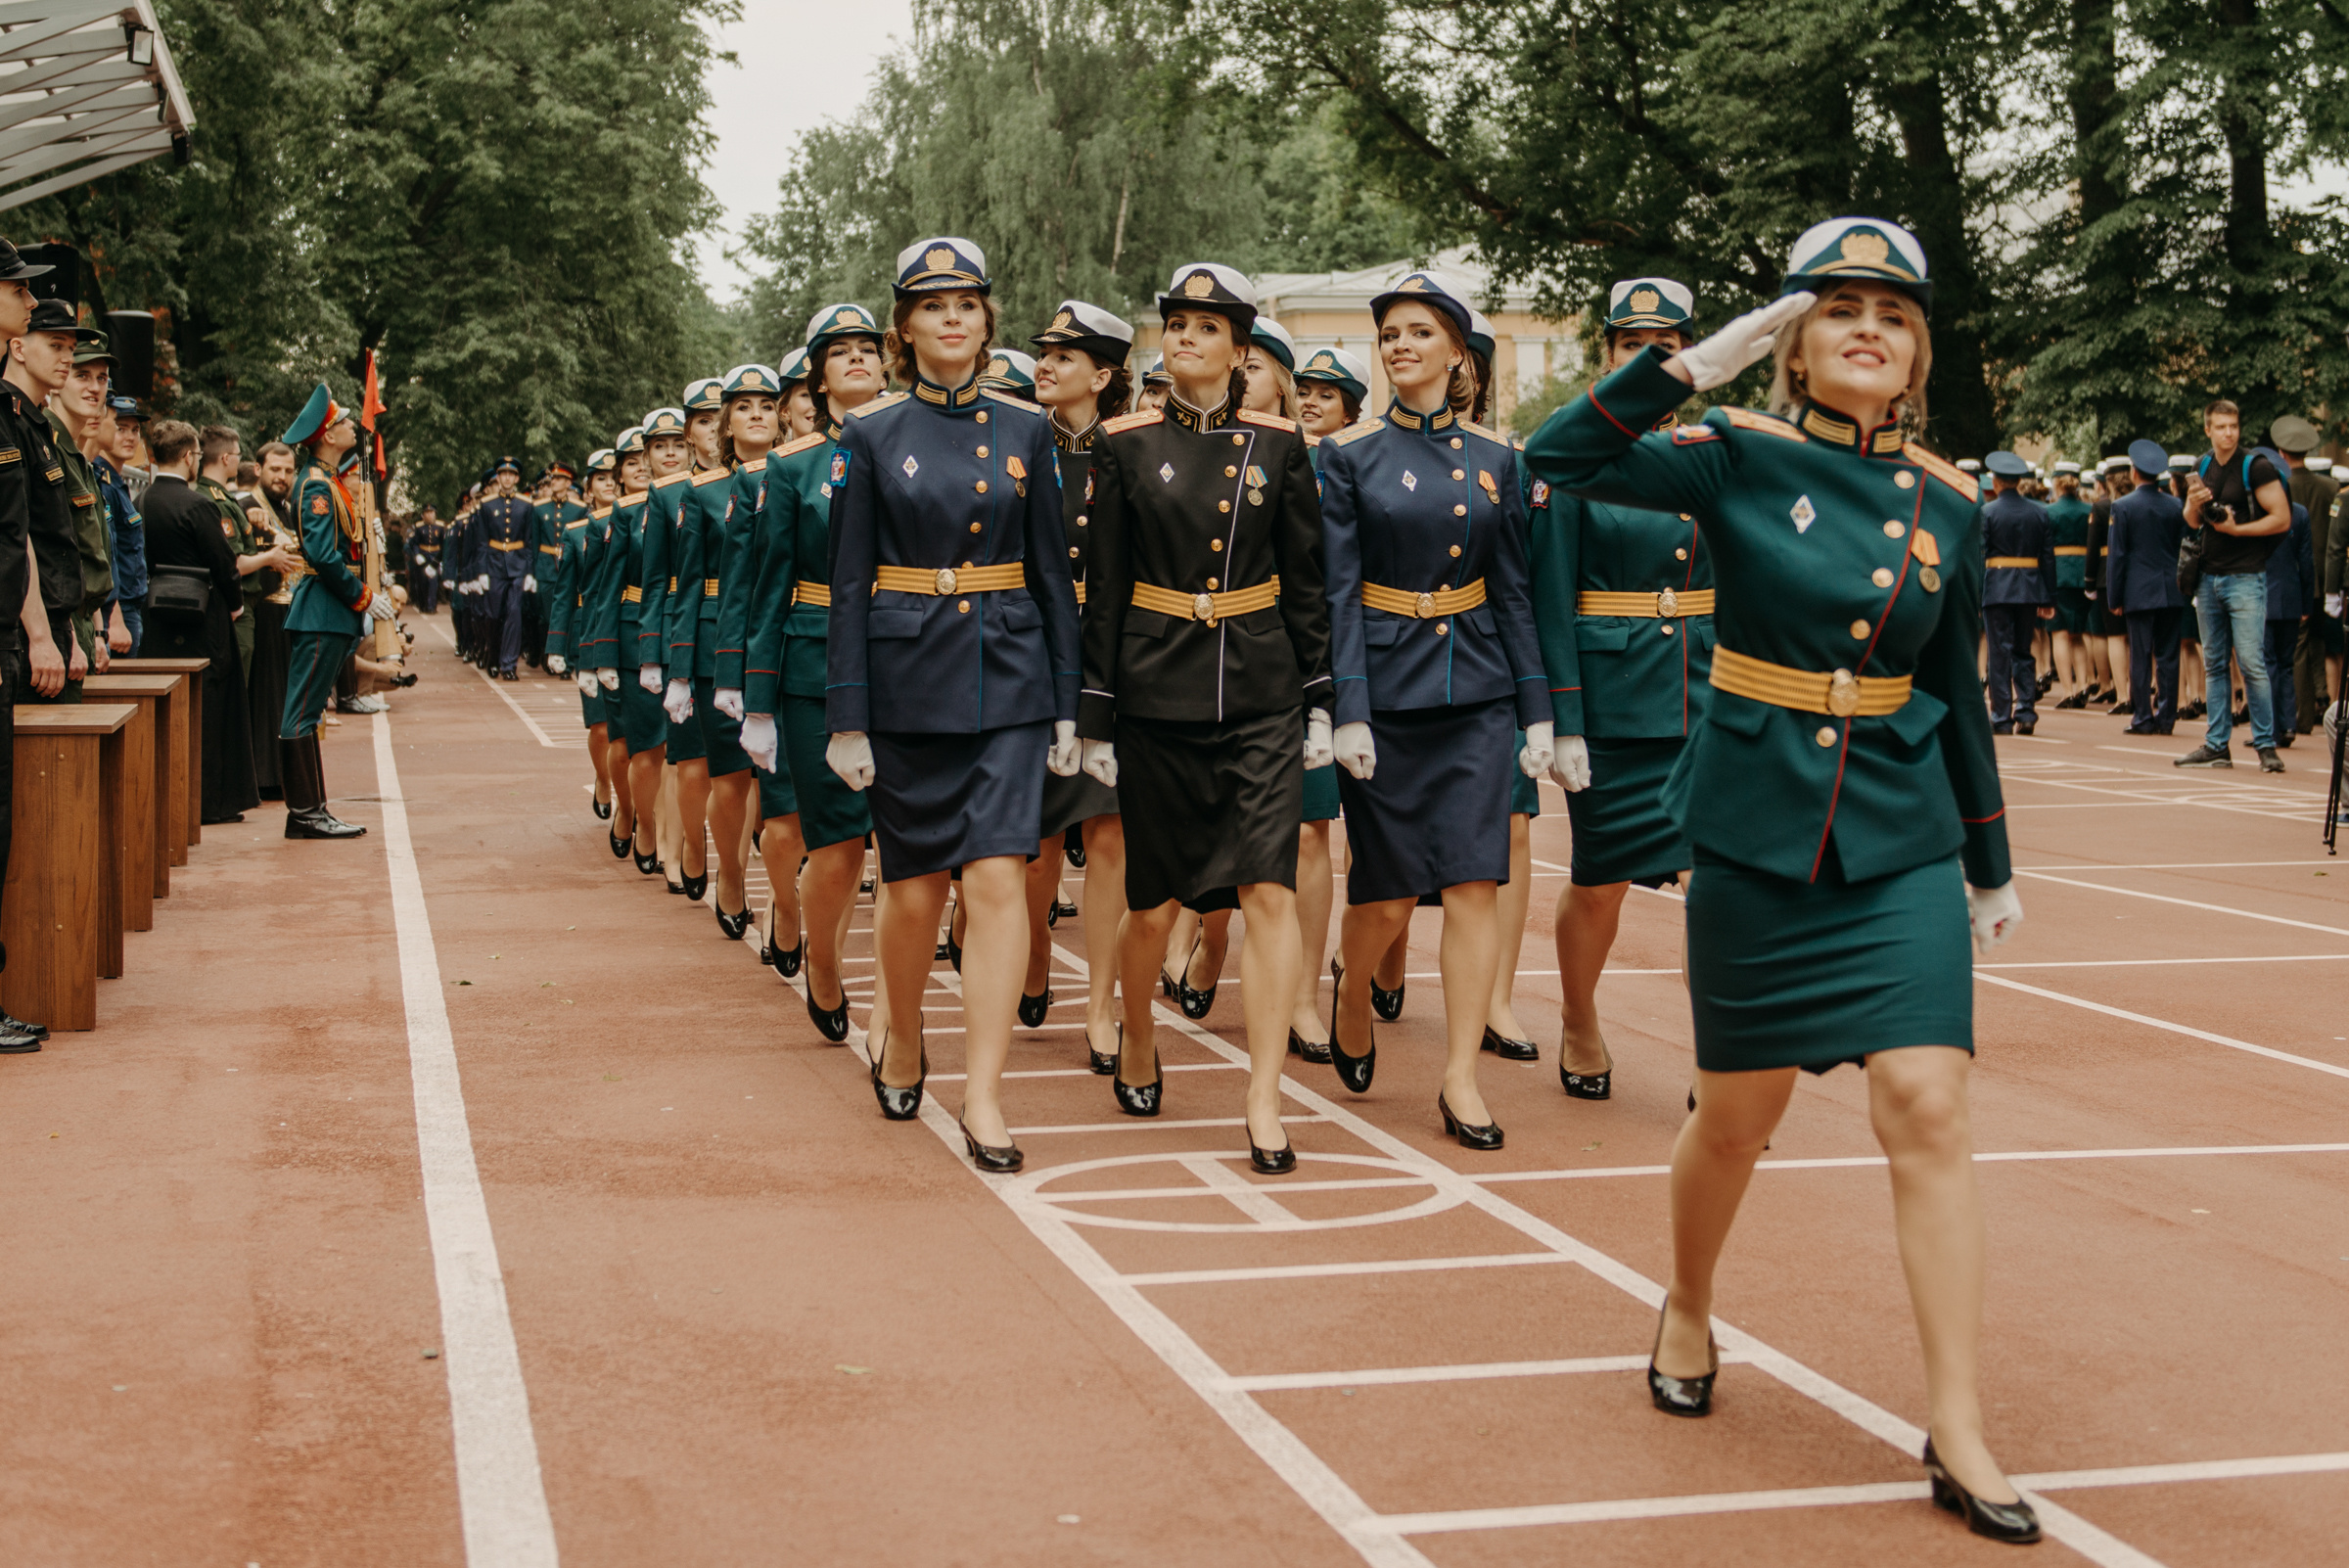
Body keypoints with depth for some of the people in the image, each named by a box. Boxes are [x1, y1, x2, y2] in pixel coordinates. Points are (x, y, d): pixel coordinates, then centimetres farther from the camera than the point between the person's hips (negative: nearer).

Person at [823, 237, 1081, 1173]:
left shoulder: (1025, 431, 6)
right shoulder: (870, 436, 1)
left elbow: (1052, 573, 8)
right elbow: (848, 584, 0)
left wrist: (1065, 706, 3)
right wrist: (848, 718, -6)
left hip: (1008, 679, 1)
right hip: (907, 682, -1)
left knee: (998, 878, -9)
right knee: (914, 889, 7)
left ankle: (983, 1095, -5)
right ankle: (903, 1045, 33)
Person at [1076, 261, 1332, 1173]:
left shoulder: (1278, 443, 4)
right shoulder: (1126, 444, 1)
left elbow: (1307, 581, 7)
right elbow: (1103, 587, 2)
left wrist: (1320, 698, 3)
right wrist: (1096, 717, 0)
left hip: (1261, 692, 1)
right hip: (1157, 692, 0)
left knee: (1270, 890, -10)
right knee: (1155, 904, 7)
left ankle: (1265, 1102, -4)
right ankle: (1138, 1046, 35)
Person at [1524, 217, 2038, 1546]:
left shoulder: (1950, 504, 4)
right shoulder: (1746, 458, -4)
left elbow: (1958, 700, 12)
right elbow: (1563, 459, -16)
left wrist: (1993, 869, 16)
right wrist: (1702, 361, -20)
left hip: (1902, 848, 2)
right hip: (1756, 837, -1)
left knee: (1928, 1109, -8)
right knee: (1738, 1114, 10)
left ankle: (1961, 1434, -2)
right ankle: (1688, 1316, 39)